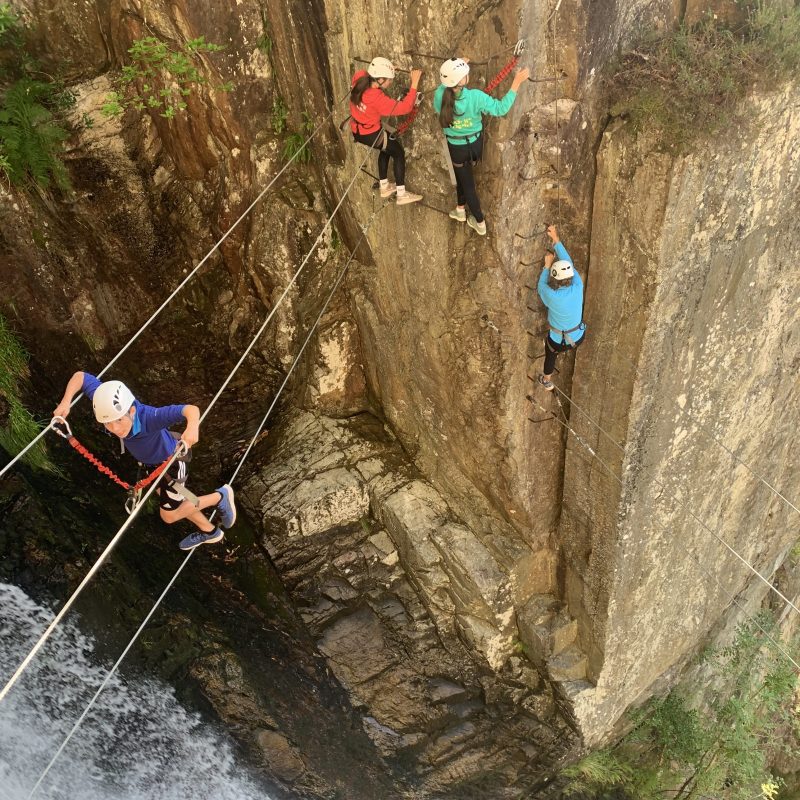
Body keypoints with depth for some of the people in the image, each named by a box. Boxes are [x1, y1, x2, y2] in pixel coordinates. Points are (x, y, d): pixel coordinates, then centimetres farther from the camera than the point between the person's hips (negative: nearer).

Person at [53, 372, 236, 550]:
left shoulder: (148, 417, -47)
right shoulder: (110, 404, -32)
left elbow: (191, 410, -59)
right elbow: (81, 376, -19)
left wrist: (193, 427, -80)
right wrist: (65, 402, -32)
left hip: (171, 461, -7)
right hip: (151, 462, 7)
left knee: (169, 516, 9)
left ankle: (220, 497, 26)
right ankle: (209, 532, 50)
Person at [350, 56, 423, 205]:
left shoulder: (359, 77, -14)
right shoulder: (377, 98, -34)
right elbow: (404, 107, -30)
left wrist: (386, 70, 4)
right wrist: (414, 83, -27)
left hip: (357, 131, 8)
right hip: (371, 134, -8)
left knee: (387, 148, 29)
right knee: (399, 152, 12)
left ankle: (384, 187, 39)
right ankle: (402, 195, 14)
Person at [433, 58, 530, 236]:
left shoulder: (440, 95, -25)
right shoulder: (475, 96, -30)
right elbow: (501, 108, -20)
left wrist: (454, 69, 2)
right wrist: (517, 82, -17)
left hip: (457, 148, 0)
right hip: (475, 144, 0)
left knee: (467, 183, 19)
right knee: (464, 174, 31)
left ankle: (480, 223, 31)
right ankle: (461, 210, 48)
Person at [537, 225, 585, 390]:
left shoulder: (552, 296, -33)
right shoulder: (578, 287, -22)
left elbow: (541, 287, -8)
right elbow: (569, 263, -9)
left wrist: (547, 266, -1)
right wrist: (556, 239, -2)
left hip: (559, 342, -2)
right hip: (579, 337, 2)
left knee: (550, 354, 31)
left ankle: (546, 381, 55)